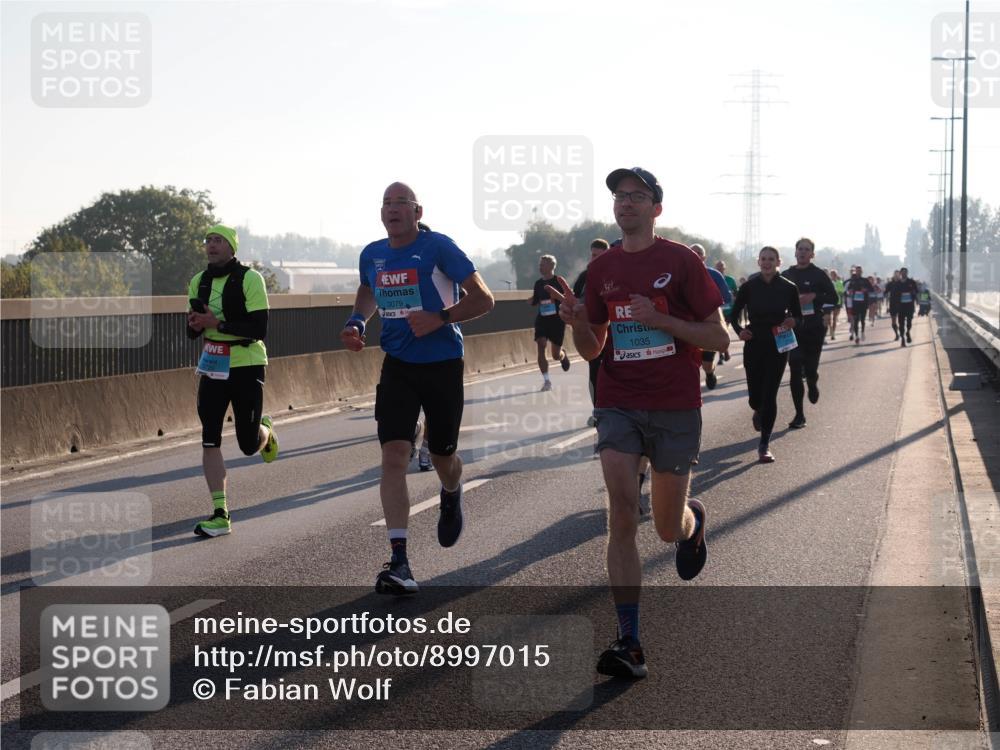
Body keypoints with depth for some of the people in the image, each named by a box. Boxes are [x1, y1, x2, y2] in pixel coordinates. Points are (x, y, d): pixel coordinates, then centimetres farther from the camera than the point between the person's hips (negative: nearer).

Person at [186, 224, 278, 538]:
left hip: (246, 365, -5)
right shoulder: (199, 282, 8)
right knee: (209, 440, -4)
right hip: (212, 366, 5)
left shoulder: (250, 279, -11)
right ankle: (220, 515, 0)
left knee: (248, 444, 0)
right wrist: (195, 324, -12)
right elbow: (192, 332, 12)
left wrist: (217, 324, -25)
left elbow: (259, 329, -18)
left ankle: (265, 431, 39)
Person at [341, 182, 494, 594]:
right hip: (397, 367, 3)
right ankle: (398, 561, -15)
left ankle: (451, 496, 50)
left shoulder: (438, 247, -11)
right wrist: (356, 321, 8)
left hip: (442, 365, -3)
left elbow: (483, 299, -10)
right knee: (394, 457, -13)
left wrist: (440, 317, -23)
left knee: (442, 456, 10)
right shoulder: (371, 255, 5)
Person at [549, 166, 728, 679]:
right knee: (622, 518, -12)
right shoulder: (602, 269, 8)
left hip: (675, 410, -2)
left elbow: (718, 339, -5)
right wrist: (577, 322, -8)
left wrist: (661, 320, -18)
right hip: (618, 406, 2)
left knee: (669, 529, 9)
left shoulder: (681, 261, -4)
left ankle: (695, 520, 48)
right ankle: (629, 644, -10)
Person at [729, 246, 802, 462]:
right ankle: (758, 412, 45)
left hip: (778, 347, -1)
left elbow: (799, 317, 6)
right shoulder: (749, 287, -2)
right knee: (755, 397, 5)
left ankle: (764, 445, 0)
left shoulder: (788, 288, -3)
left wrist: (793, 322, -17)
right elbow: (734, 315, 5)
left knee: (769, 395, -8)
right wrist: (739, 330, -14)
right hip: (754, 345, 1)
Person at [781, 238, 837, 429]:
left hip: (814, 328, -2)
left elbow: (833, 298, -1)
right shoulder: (786, 275, 9)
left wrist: (814, 296, -16)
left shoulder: (819, 275, 1)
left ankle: (813, 384, 37)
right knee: (795, 371, -3)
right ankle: (799, 415, 2)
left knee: (810, 369, -2)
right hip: (793, 328, 2)